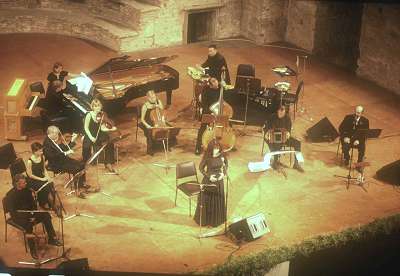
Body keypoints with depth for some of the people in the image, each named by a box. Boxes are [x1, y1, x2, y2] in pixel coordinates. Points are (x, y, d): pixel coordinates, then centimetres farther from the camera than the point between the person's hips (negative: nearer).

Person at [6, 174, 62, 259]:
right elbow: (12, 212, -19)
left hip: (29, 213, 6)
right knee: (28, 224, -35)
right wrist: (27, 218, -25)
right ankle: (32, 249, -26)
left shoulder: (27, 190, 2)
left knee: (46, 215, -14)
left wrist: (34, 215, -8)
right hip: (18, 216, -6)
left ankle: (52, 238, -10)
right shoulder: (11, 195, -16)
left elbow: (33, 204, 10)